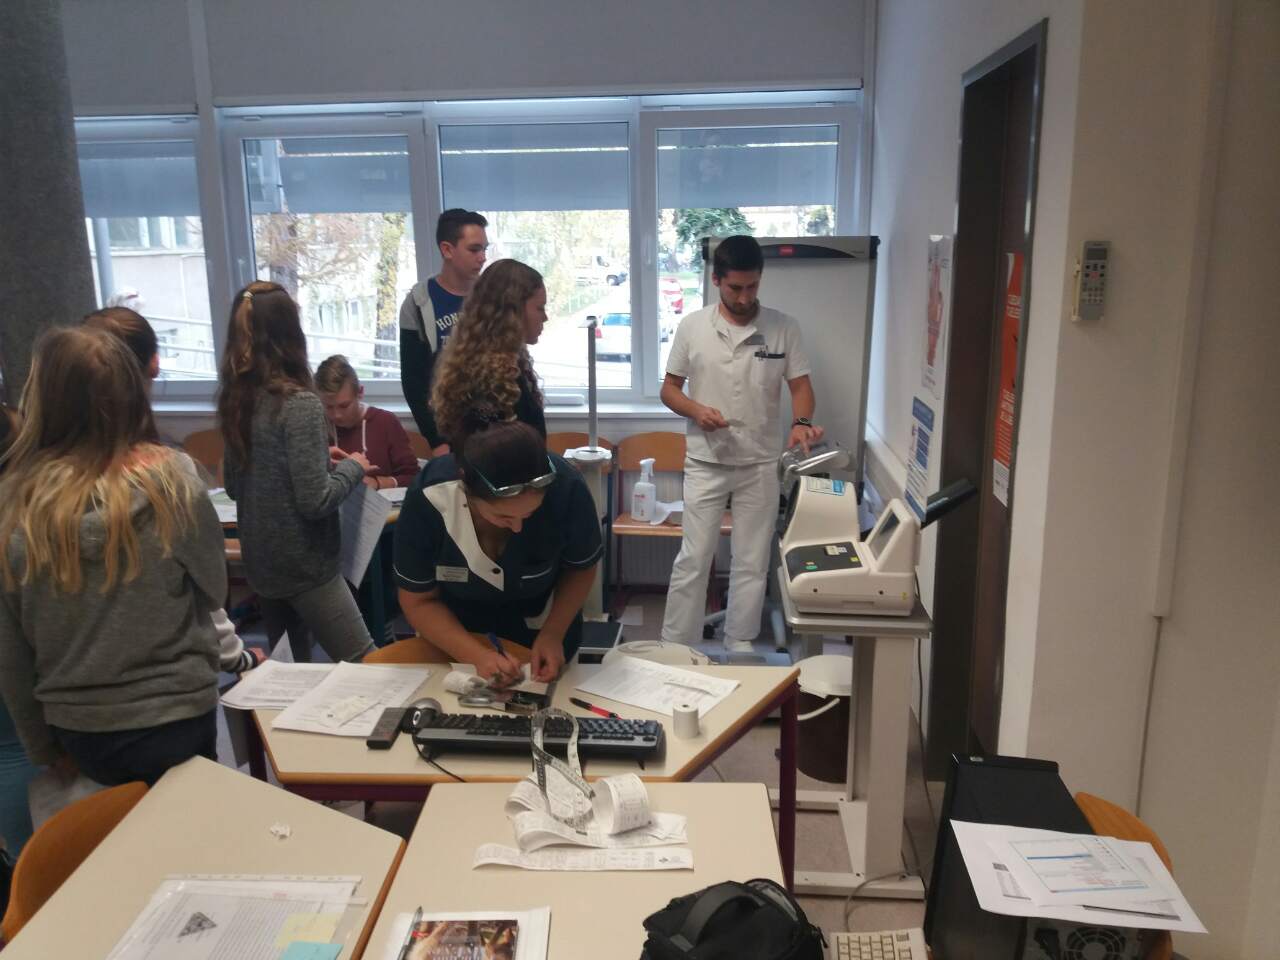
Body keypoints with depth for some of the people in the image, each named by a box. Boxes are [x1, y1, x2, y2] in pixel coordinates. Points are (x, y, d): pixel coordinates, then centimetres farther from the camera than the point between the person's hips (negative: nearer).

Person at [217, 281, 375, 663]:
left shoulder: (236, 401, 2)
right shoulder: (299, 404, -21)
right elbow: (315, 501, -23)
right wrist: (352, 467, -5)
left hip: (259, 563, 8)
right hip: (303, 566, -8)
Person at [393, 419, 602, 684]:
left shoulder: (566, 489, -32)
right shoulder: (427, 499, -32)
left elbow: (580, 568, -12)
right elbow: (418, 601, -18)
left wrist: (553, 635, -24)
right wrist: (477, 655, -31)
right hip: (453, 629, 0)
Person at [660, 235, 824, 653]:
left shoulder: (784, 328, -3)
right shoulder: (692, 326, -3)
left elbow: (800, 385, 0)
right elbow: (669, 389, 3)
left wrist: (802, 422, -21)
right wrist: (696, 410, -17)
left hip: (760, 464, 1)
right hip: (705, 462, -1)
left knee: (752, 562, 9)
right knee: (693, 559, 3)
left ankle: (740, 646, 24)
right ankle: (675, 648, 15)